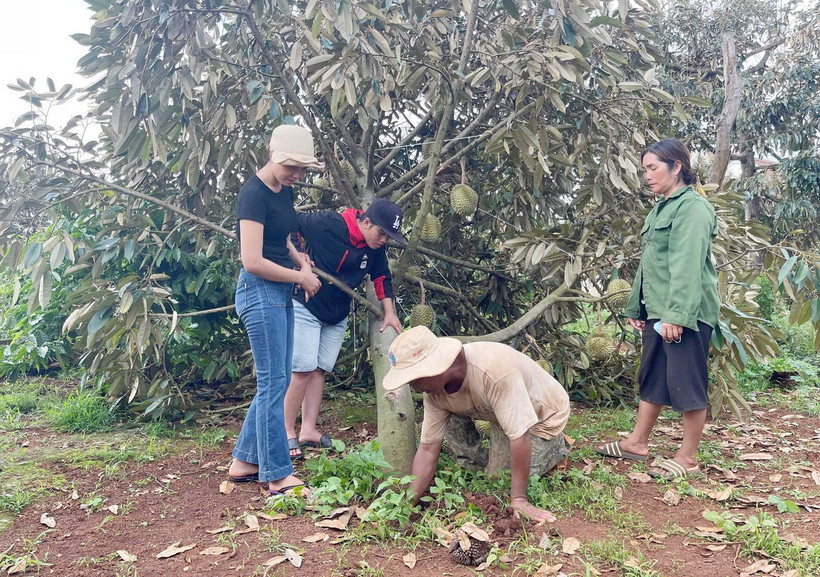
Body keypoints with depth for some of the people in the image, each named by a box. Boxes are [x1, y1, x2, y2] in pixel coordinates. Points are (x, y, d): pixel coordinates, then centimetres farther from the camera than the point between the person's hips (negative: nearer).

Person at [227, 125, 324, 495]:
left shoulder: (284, 192, 11)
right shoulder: (254, 194, -15)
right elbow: (253, 262, -22)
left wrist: (301, 261, 7)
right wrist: (301, 277, -10)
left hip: (280, 294, 9)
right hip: (260, 292, -9)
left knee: (276, 382, 12)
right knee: (273, 383, -6)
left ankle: (244, 462, 22)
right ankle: (278, 477, 3)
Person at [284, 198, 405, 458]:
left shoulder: (376, 249, -3)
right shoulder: (330, 224, -24)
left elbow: (382, 276, 10)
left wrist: (389, 312, 5)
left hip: (337, 316, 7)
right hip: (305, 307, -7)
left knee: (319, 369, 6)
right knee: (303, 369, -10)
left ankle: (308, 430, 12)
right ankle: (288, 432, 1)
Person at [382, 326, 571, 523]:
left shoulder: (493, 370, -42)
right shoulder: (434, 391, -19)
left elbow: (519, 436, -39)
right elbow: (427, 449, -15)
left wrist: (518, 499, -35)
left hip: (545, 413, -6)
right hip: (502, 415, 6)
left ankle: (557, 446, 9)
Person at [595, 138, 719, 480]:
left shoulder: (693, 207, -12)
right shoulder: (662, 208, 18)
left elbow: (687, 266, -21)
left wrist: (676, 314, -26)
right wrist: (636, 308, 19)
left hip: (686, 313, -10)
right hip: (657, 311, 10)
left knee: (687, 384, 0)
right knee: (652, 380, 16)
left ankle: (687, 458, 10)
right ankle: (637, 443, 27)